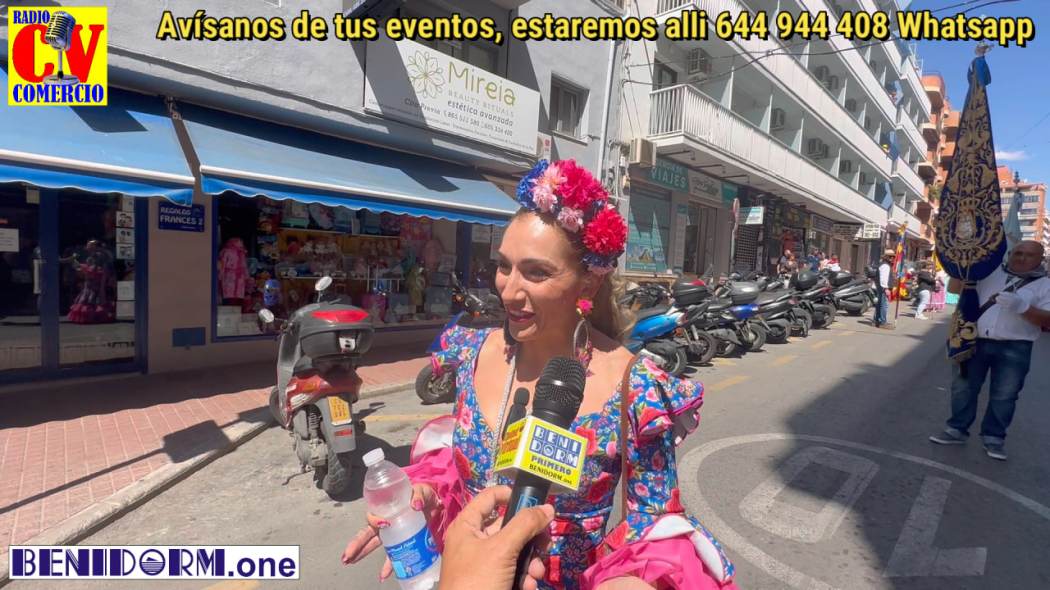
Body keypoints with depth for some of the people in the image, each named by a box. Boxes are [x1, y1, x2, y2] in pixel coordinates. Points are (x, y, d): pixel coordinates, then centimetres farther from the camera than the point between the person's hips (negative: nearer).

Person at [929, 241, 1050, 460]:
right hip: (973, 341, 1)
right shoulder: (989, 273, 8)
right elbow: (954, 289, 6)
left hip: (1014, 349, -1)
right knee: (962, 388, 8)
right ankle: (957, 429, 20)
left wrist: (1021, 306, -23)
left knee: (1003, 396, 7)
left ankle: (994, 437, 22)